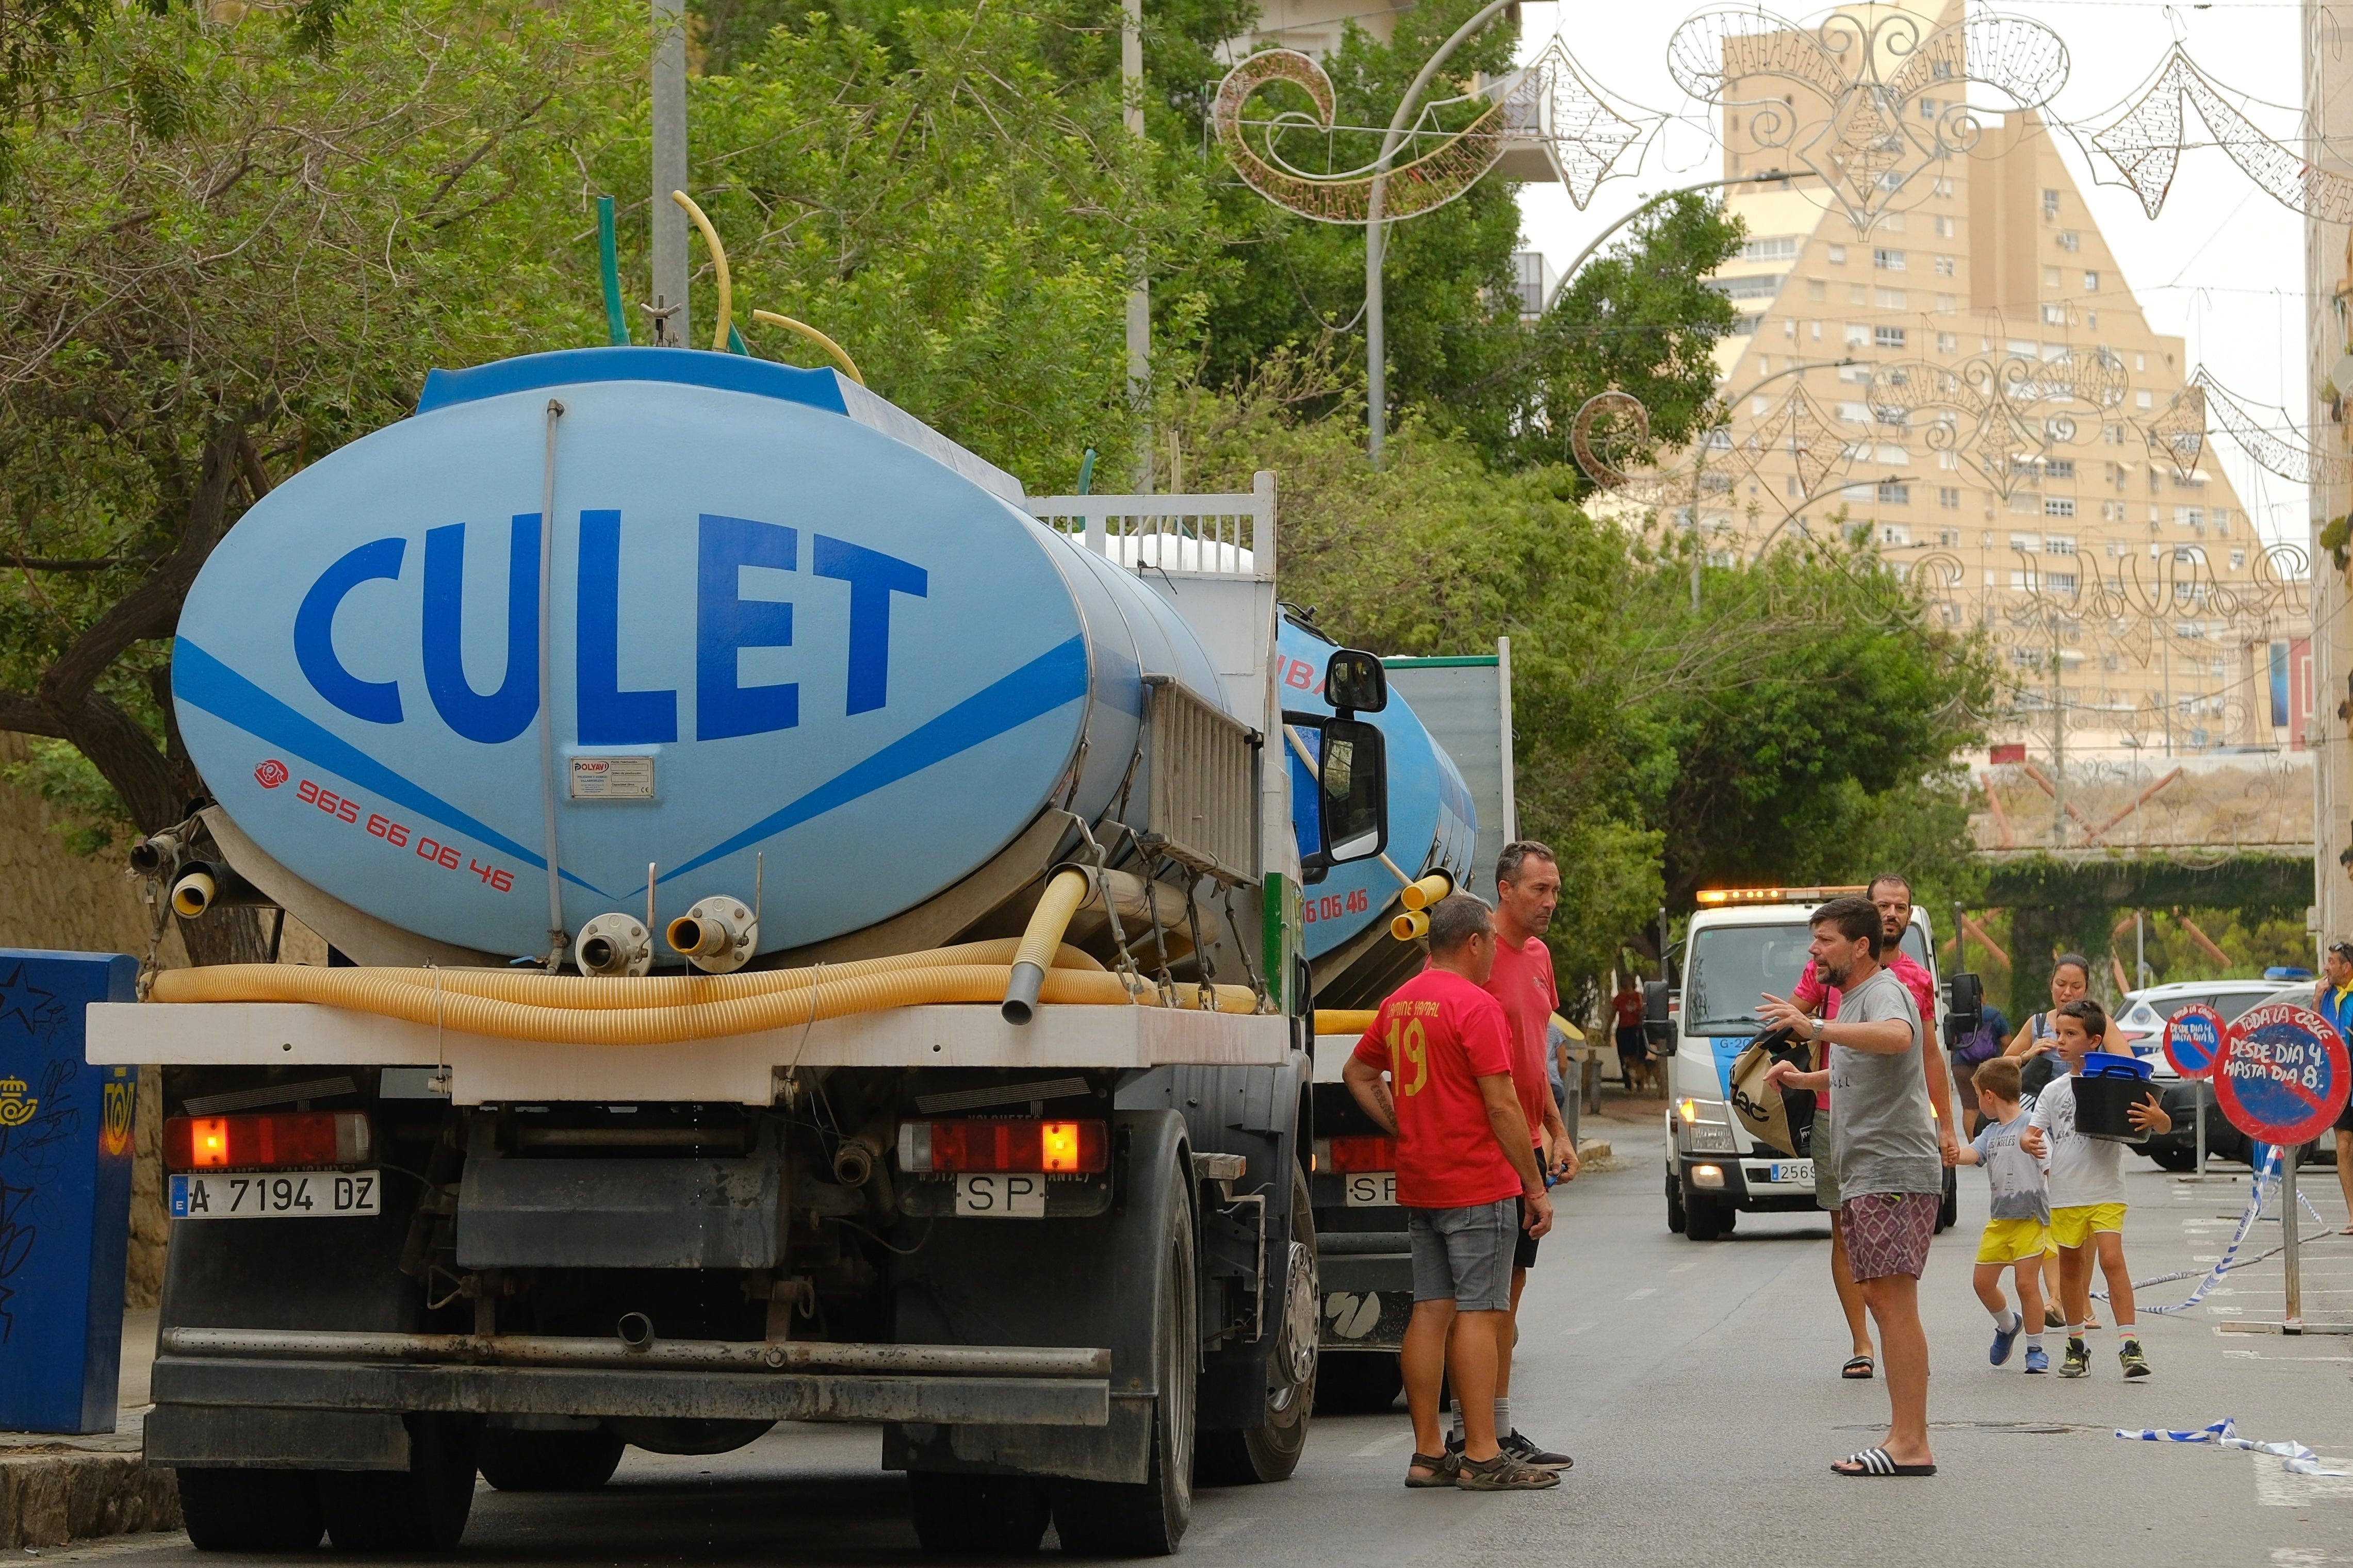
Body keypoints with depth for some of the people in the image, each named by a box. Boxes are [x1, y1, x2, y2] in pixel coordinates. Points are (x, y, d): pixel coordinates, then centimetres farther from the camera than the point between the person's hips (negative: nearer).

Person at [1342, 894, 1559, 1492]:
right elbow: (1502, 1107, -16)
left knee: (1430, 1311, 9)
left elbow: (1357, 1074, 24)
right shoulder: (1474, 1005, -14)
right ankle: (1482, 1457, -7)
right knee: (1479, 1314, -6)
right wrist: (1536, 1188, -10)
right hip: (1478, 1185, -8)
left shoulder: (1399, 1003, 11)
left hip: (1418, 1185, 8)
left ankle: (1428, 1454, 11)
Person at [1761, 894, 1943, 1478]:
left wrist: (1816, 1029, -43)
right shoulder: (1853, 998, 20)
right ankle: (1903, 1436, 15)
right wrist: (1807, 1079, 25)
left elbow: (1897, 1038, -37)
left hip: (1894, 1174, -11)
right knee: (1880, 1300, 12)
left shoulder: (1883, 992, -12)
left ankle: (1911, 1445, -15)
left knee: (1894, 1302, -13)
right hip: (1866, 1178, 11)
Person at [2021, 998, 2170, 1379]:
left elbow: (2164, 1126, -3)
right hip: (2064, 1192, 4)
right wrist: (2030, 1143, -20)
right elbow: (2031, 1133, 5)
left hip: (2105, 1190, -4)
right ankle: (2076, 1345, 25)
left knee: (2111, 1259, -17)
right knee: (2070, 1266, 12)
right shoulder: (2054, 1091, 8)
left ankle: (2129, 1344, -17)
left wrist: (2155, 1118, -27)